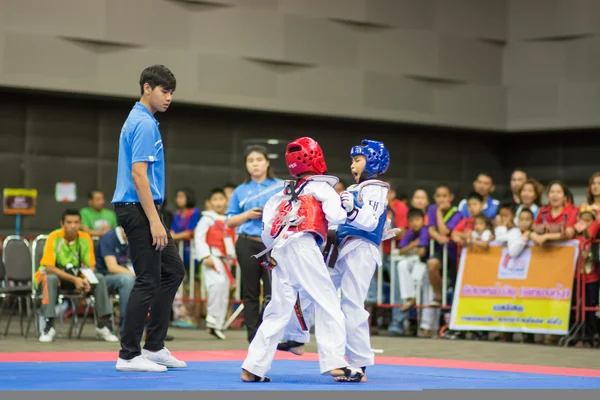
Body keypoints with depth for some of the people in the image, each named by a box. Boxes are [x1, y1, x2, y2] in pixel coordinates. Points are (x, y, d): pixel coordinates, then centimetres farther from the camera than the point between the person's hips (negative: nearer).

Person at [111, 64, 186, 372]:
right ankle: (129, 355, 0)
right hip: (138, 209, -10)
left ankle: (154, 347, 17)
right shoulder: (145, 124, -15)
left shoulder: (139, 120, 16)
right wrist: (154, 221, -22)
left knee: (173, 271, 14)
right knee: (148, 281, -6)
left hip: (142, 209, 10)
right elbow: (138, 174, -22)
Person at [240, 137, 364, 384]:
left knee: (278, 311, 11)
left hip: (279, 252, 6)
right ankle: (335, 364, -9)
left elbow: (267, 223, 20)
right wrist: (350, 210, 12)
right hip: (304, 248, -6)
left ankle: (253, 368, 7)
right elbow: (336, 216, -8)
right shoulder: (321, 186, 6)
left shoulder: (284, 191, 24)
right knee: (328, 305, -2)